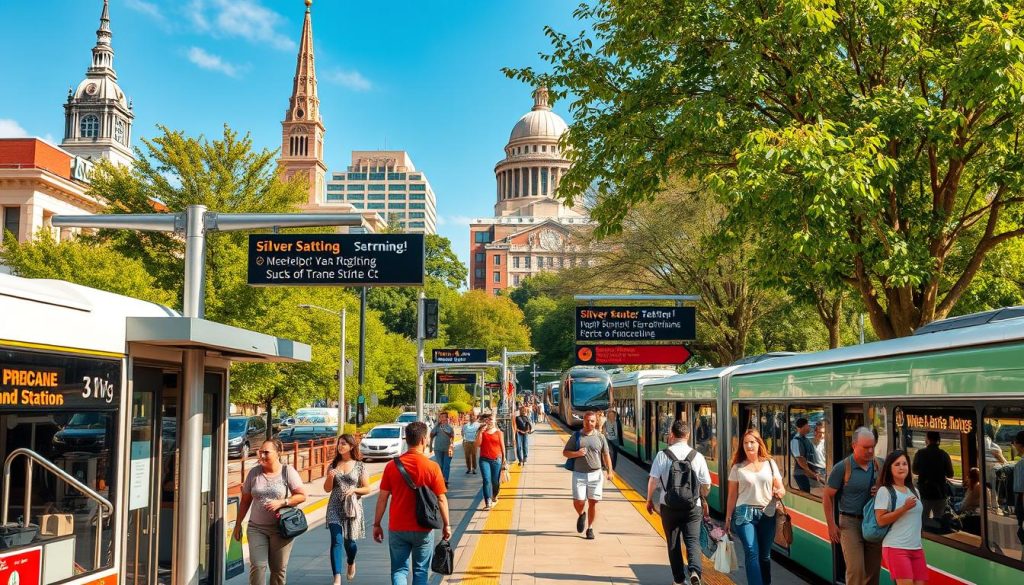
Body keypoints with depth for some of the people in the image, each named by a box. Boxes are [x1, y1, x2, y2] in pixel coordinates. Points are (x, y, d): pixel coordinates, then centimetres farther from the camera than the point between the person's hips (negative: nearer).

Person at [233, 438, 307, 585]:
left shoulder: (288, 471, -5)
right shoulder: (254, 472, 3)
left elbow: (302, 496, -7)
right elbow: (245, 501, 10)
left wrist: (281, 503, -19)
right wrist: (238, 524, 11)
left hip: (281, 528, -2)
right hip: (256, 528, 2)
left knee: (279, 569, 8)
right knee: (257, 566, -9)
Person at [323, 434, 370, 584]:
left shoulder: (359, 466, -2)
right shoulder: (334, 465, 6)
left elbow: (367, 489, 1)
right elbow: (327, 489, 8)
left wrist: (354, 489, -17)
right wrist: (330, 477, -11)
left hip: (352, 508, -1)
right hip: (335, 508, 2)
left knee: (349, 541, 9)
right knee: (336, 541, -11)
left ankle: (351, 563, 43)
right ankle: (337, 579, -14)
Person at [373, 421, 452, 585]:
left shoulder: (392, 465, -5)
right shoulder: (432, 467, -10)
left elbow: (382, 498, -2)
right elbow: (441, 499, -6)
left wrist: (377, 524, 8)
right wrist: (446, 525, 6)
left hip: (397, 528, 1)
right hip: (423, 529, -1)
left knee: (399, 569, 11)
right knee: (421, 571, 14)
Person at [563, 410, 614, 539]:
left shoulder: (600, 437, 5)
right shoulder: (576, 436, 4)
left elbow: (606, 455, 8)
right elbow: (565, 452, 7)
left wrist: (609, 471, -3)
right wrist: (576, 453, -13)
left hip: (596, 474, 0)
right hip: (579, 474, 0)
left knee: (593, 502, 2)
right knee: (578, 501, -5)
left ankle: (590, 528, 18)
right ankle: (581, 515, 29)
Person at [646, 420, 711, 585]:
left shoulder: (662, 455, -7)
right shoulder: (697, 456, -2)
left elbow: (653, 480, -9)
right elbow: (706, 484, 1)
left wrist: (650, 499, 6)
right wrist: (704, 501, 20)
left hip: (668, 505, 0)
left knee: (673, 543, 13)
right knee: (693, 540, 5)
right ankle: (695, 570, -19)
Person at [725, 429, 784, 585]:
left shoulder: (770, 464, 7)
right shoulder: (738, 467, 3)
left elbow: (781, 488, 10)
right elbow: (732, 495, 5)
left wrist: (780, 492, -14)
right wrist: (728, 518, 3)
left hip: (767, 514, 2)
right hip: (744, 513, -2)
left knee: (764, 554, 10)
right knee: (752, 553, -14)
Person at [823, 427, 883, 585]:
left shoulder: (879, 465, 6)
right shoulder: (842, 468, -6)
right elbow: (827, 496, -1)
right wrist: (831, 525, -4)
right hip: (851, 523, -4)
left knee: (873, 571, 8)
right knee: (856, 570, -12)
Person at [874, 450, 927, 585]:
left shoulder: (914, 491, 18)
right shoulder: (885, 491, -5)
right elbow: (881, 520, -13)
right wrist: (904, 508, -18)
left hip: (917, 548, 7)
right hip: (896, 548, -7)